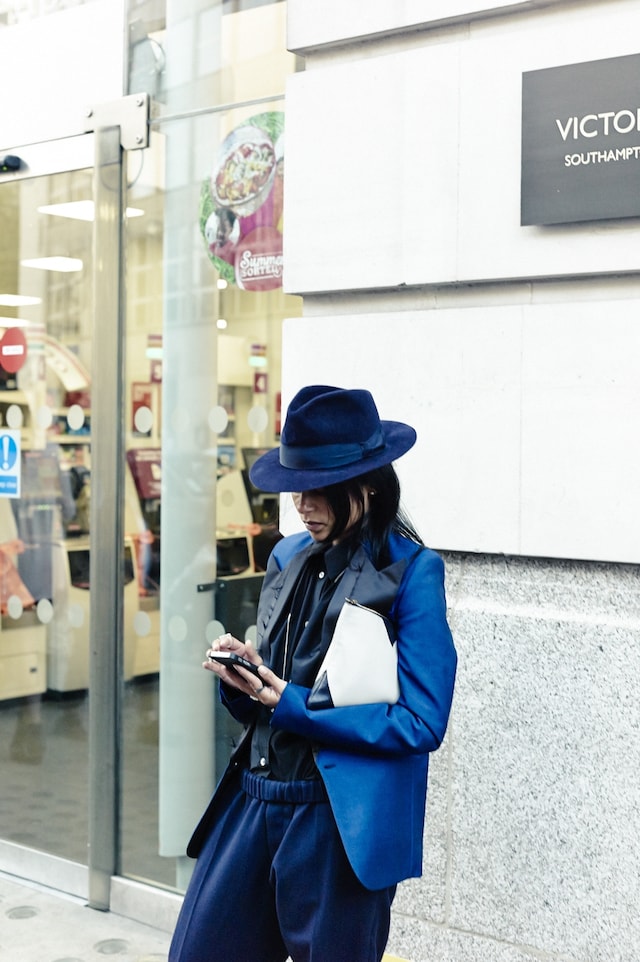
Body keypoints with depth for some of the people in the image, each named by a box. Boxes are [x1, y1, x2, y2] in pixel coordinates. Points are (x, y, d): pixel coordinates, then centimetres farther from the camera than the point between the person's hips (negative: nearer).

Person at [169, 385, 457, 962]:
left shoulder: (412, 572, -9)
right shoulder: (289, 558, 9)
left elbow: (422, 723, -15)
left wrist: (290, 702, -16)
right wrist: (243, 678, -7)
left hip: (343, 824, -6)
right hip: (254, 800, 6)